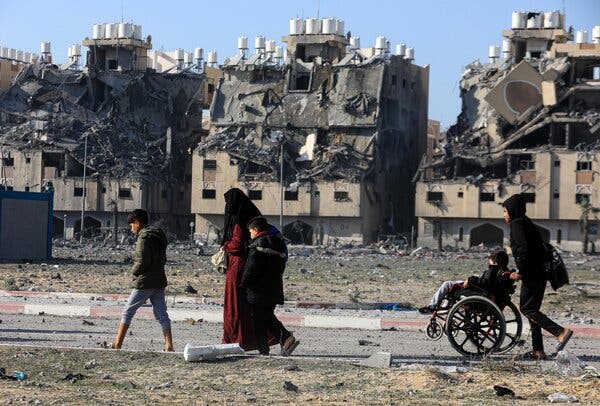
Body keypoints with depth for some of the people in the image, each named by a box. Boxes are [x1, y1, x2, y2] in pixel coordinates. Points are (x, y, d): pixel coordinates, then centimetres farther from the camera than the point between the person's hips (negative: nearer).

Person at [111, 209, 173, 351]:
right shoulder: (158, 237, 14)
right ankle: (169, 345, -1)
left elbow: (142, 261, -20)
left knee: (128, 311, 1)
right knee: (161, 314, 6)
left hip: (145, 282, -8)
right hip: (160, 281, 8)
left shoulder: (144, 238, -13)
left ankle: (117, 343, 4)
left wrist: (133, 271, -1)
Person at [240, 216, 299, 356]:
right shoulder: (278, 244, 13)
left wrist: (244, 285, -7)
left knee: (258, 321, 1)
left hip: (259, 291, -8)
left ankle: (263, 350, 1)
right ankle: (286, 338, 0)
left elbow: (251, 269, -16)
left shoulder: (257, 245, -13)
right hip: (275, 290, 8)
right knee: (268, 318, 17)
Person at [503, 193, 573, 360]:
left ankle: (561, 332, -17)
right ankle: (538, 351, 10)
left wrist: (520, 272, -16)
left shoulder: (517, 224, -9)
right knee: (531, 309, 11)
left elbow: (523, 248, -22)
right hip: (540, 273, 9)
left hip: (531, 276, -9)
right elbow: (541, 250, 20)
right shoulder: (529, 224, 19)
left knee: (527, 309, -7)